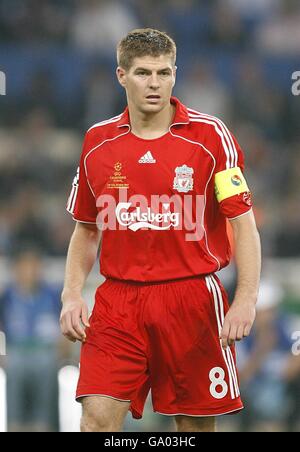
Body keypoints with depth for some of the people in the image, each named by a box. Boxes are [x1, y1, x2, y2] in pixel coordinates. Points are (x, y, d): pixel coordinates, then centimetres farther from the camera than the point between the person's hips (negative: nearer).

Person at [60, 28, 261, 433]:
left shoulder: (211, 136, -3)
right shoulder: (98, 142, 7)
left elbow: (244, 224, -4)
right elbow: (86, 229, 17)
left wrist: (246, 299, -15)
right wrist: (72, 296, 4)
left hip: (193, 299, -2)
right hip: (117, 303, 2)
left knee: (196, 425, 4)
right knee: (98, 417, -11)